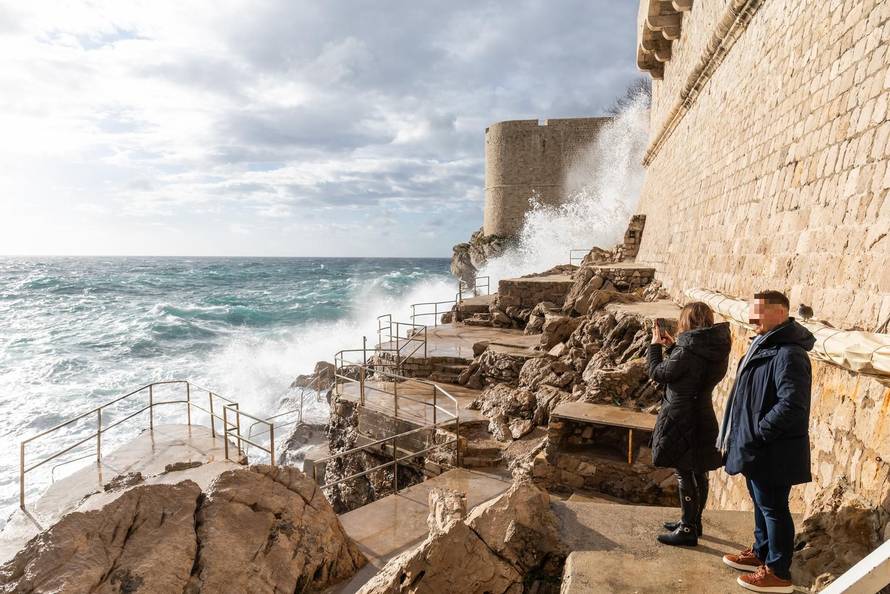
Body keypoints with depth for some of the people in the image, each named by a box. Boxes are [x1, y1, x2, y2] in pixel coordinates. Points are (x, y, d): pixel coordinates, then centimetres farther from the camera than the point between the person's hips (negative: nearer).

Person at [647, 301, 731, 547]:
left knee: (684, 474, 2)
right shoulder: (715, 348, 2)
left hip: (681, 419, -9)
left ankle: (687, 530, 12)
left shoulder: (687, 350, -24)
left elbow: (658, 373, -13)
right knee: (699, 473, 18)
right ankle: (693, 521, 34)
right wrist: (672, 346, 13)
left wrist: (655, 345, 0)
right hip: (703, 418, 9)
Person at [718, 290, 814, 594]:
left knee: (773, 507, 4)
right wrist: (750, 435, 14)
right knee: (761, 502, 22)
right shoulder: (765, 344, 10)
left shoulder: (788, 355, -23)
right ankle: (761, 553, 39)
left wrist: (756, 434, -21)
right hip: (757, 447, 10)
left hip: (774, 451, -10)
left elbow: (791, 406, -29)